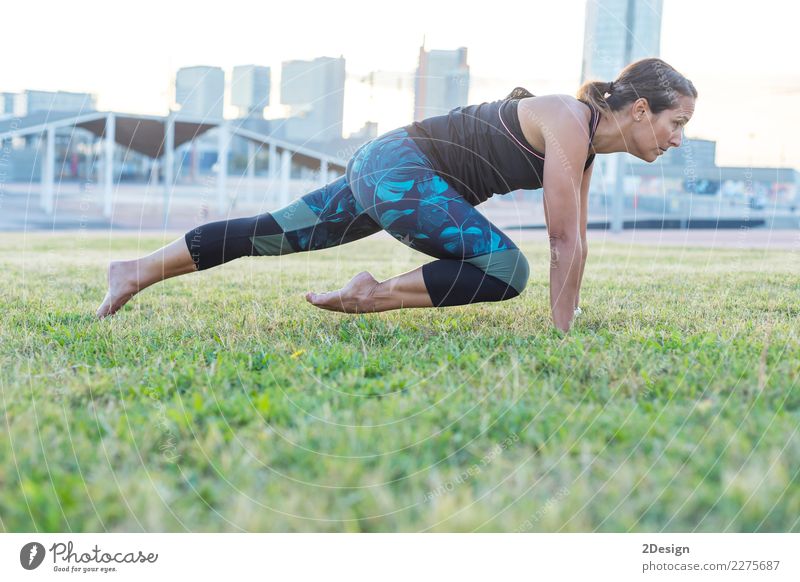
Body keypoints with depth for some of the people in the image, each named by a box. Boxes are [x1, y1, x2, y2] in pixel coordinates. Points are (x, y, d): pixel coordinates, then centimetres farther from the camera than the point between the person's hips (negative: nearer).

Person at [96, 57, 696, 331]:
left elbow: (576, 241, 15)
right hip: (399, 169, -9)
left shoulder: (589, 141, 9)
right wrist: (560, 332, -13)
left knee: (274, 233, 13)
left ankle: (138, 271, 19)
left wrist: (572, 321, 15)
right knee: (506, 269, -21)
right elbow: (565, 244, -19)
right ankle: (372, 296, -10)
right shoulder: (569, 122, -19)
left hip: (387, 167, 9)